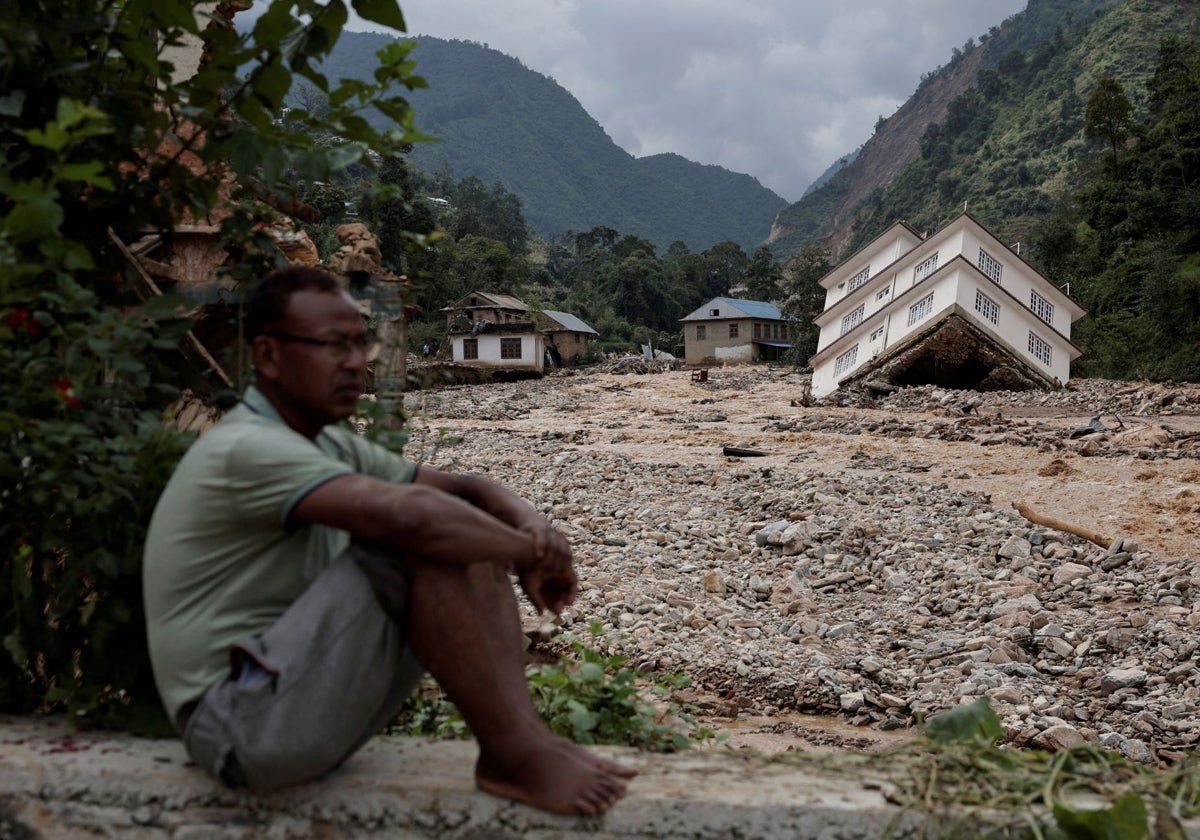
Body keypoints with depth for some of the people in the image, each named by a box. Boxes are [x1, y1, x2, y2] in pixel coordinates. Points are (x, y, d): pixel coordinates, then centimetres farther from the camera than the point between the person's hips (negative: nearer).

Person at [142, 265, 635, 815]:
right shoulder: (247, 449, -20)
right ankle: (515, 759, -18)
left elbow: (464, 487, 11)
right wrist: (530, 552, -20)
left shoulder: (331, 445, 10)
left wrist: (530, 524, -12)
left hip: (308, 700, 9)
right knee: (421, 541, -25)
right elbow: (409, 512, -35)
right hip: (242, 725, -9)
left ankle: (525, 734, -13)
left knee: (470, 537, -1)